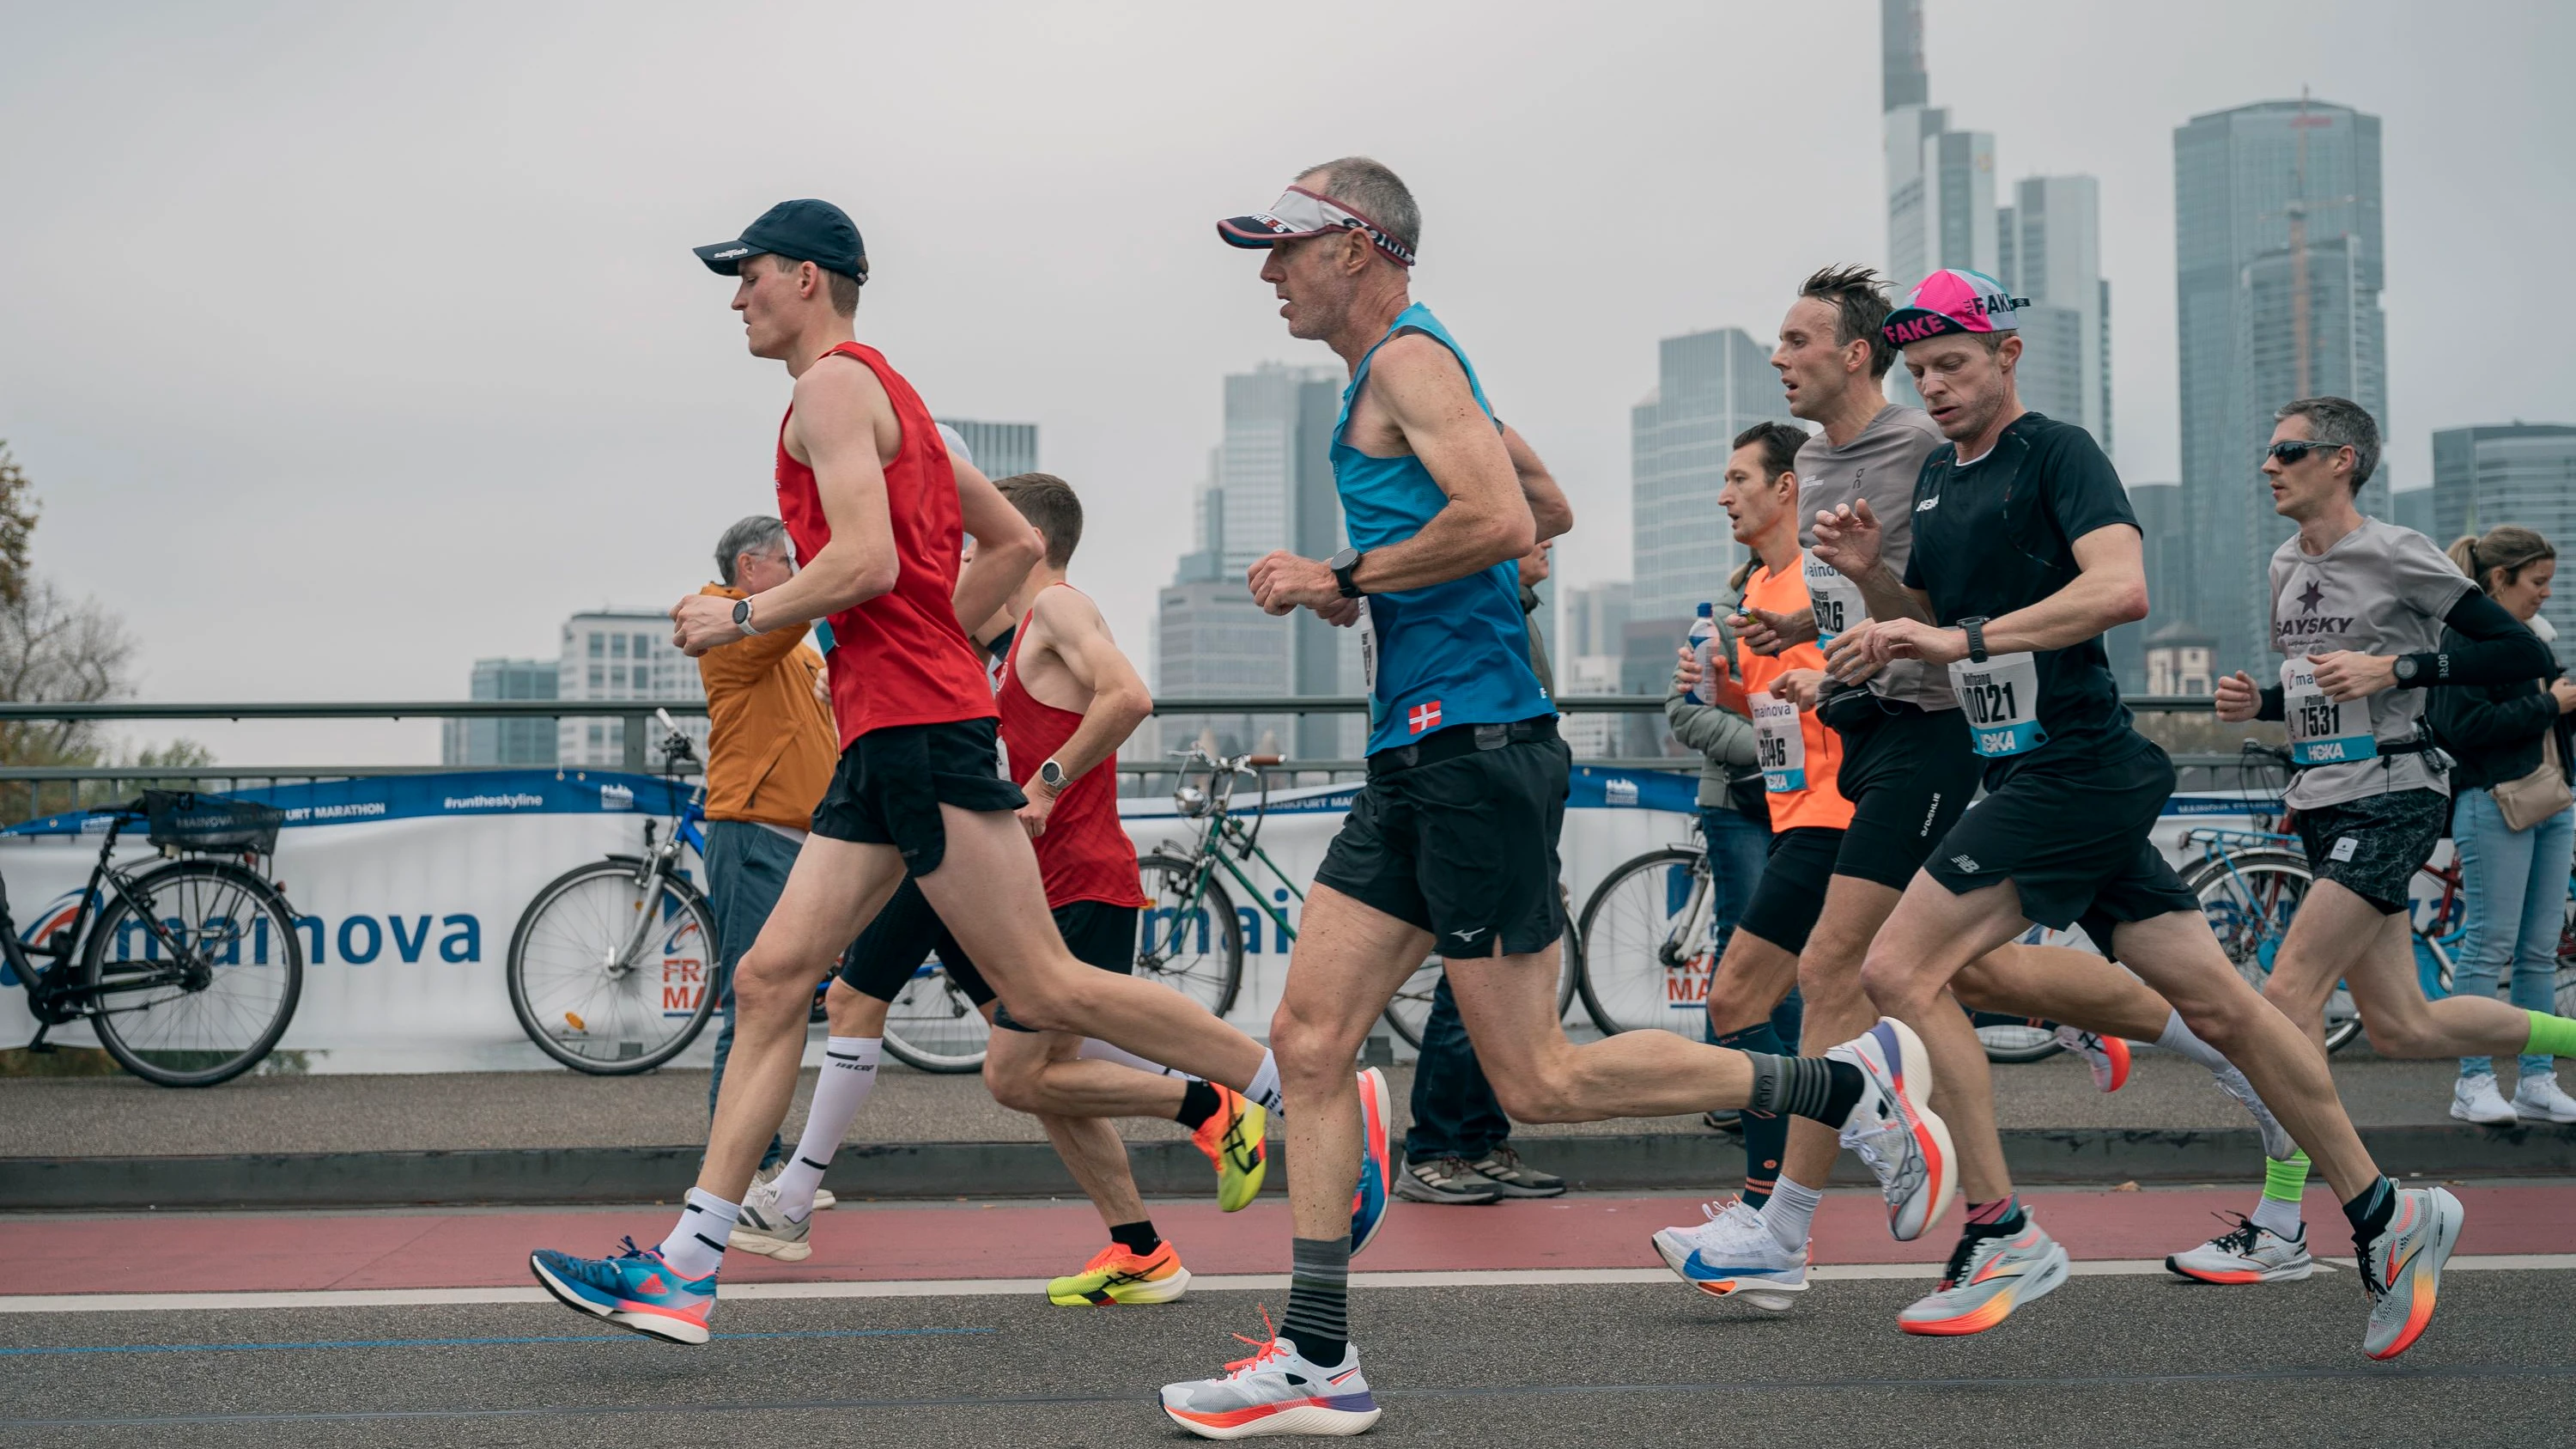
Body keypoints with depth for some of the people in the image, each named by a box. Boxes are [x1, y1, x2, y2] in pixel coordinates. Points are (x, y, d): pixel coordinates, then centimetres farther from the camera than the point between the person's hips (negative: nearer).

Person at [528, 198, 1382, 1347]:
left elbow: (867, 562, -20)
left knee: (1042, 989, -9)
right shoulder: (885, 394, 24)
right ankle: (683, 1271, 4)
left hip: (918, 727, -10)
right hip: (888, 735, 10)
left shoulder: (835, 384, -6)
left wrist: (742, 618, -7)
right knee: (770, 982, 5)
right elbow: (1016, 542, 27)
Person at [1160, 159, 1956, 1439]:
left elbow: (1500, 520, -23)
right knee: (1309, 1040, 4)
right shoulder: (1407, 369, 22)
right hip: (1418, 758, 10)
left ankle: (1846, 1085, 4)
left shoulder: (1407, 358, -8)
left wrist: (1344, 579, -14)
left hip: (1474, 747, -10)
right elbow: (1550, 509, 31)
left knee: (1539, 1082, -7)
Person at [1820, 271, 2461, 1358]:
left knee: (1897, 971, -14)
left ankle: (2001, 1235, -8)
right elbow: (1926, 628, 26)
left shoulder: (2056, 452, -7)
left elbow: (2122, 586, -23)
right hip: (2028, 774, 8)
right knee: (2214, 1002, 10)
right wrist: (1871, 576, 6)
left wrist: (1965, 636, -27)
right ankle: (2385, 1215, 19)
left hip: (2075, 769, -8)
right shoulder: (1936, 474, 18)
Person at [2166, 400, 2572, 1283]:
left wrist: (2392, 666, -20)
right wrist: (2258, 703, 6)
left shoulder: (2397, 555, -9)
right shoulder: (2287, 568, 14)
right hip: (2325, 808, 8)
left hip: (2393, 798, -8)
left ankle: (2278, 1231, -12)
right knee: (2400, 1028, 9)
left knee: (2290, 991, -17)